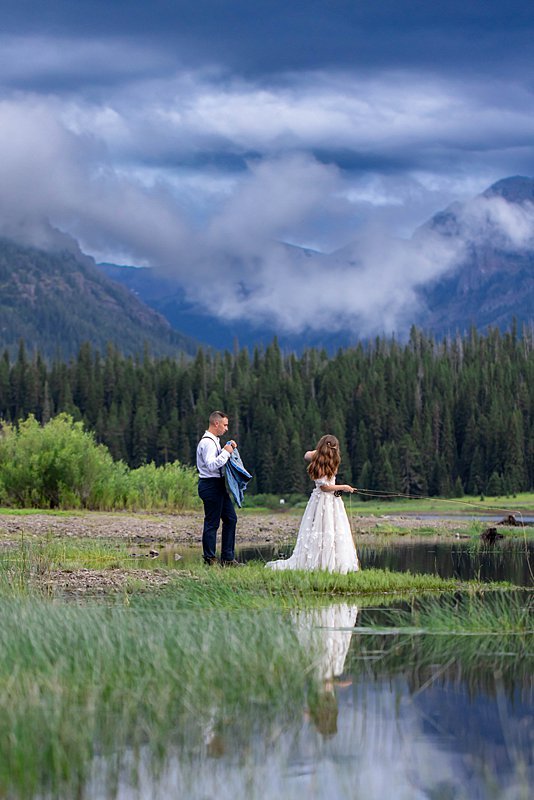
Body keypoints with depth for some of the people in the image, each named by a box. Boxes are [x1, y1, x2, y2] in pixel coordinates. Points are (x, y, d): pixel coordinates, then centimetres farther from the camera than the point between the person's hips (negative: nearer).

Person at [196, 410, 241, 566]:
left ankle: (228, 558, 15)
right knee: (212, 523, -5)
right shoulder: (207, 442, -17)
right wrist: (226, 452, -21)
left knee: (230, 518, 12)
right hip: (210, 485, -11)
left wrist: (229, 449, 13)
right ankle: (210, 560, 2)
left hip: (218, 486, 11)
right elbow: (211, 465, -27)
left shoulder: (215, 441, 16)